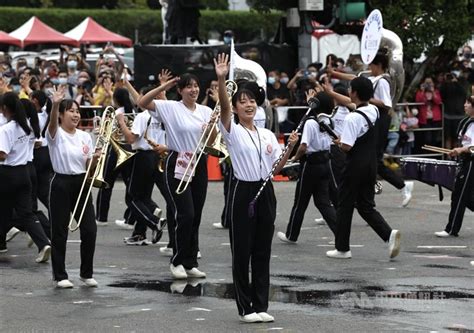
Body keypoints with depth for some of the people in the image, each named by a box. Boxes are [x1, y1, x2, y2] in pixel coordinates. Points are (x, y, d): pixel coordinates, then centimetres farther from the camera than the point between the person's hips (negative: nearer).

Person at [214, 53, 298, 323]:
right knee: (242, 250, -1)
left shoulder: (268, 135, 12)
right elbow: (224, 106, -20)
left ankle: (261, 305, 13)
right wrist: (221, 79, -34)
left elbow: (276, 167, 14)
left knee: (262, 251, 7)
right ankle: (245, 307, 6)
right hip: (243, 191, -5)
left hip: (265, 192, 5)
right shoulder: (233, 131, -3)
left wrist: (290, 147, -2)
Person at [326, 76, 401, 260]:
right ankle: (389, 233, -8)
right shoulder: (374, 111, 4)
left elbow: (347, 146, -24)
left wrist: (339, 142, -3)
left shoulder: (352, 118, -21)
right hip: (371, 164, 7)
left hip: (355, 167, -7)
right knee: (366, 206, 13)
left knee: (345, 206, 7)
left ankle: (342, 248, 13)